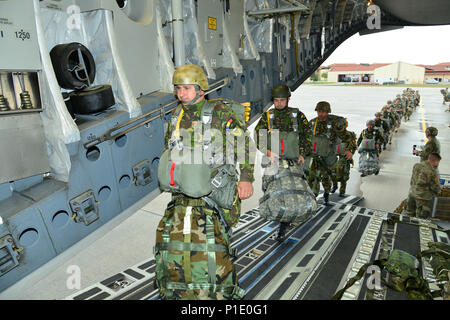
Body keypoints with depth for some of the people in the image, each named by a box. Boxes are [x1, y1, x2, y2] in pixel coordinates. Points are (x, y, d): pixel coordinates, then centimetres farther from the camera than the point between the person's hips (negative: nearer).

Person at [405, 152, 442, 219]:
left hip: (412, 194, 6)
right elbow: (436, 189, -10)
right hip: (423, 198, -6)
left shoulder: (416, 165, -2)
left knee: (410, 215, 19)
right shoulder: (432, 172, -20)